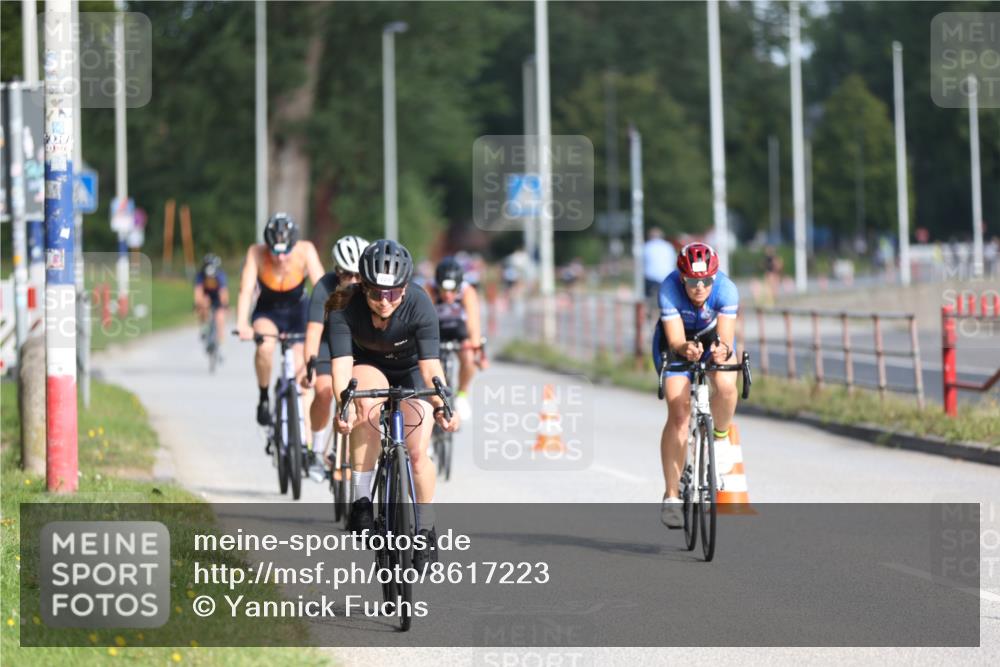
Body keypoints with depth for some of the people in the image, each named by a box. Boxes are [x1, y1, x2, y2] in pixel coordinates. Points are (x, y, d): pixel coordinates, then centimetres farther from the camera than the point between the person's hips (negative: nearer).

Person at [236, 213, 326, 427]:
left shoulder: (305, 251, -25)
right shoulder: (256, 253, -25)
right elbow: (246, 291, -32)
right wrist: (242, 325, -47)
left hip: (297, 313, 1)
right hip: (267, 312, -1)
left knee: (300, 370, -10)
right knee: (265, 346, -32)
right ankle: (264, 398, -11)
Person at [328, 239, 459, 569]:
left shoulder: (420, 307, -32)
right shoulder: (344, 309, -31)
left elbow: (430, 365, -37)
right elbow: (341, 364, -38)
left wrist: (441, 404, -54)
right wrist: (343, 404, -56)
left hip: (410, 371, 0)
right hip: (368, 366, 0)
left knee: (418, 453, -12)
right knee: (366, 404, -35)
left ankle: (426, 527, 12)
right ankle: (361, 501, -26)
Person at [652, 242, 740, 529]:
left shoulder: (726, 289, -31)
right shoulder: (669, 290, -32)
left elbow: (726, 338, -36)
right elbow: (675, 342, -36)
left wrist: (722, 350, -59)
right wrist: (685, 349, -58)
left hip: (714, 337, 1)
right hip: (678, 343, -1)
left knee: (725, 386, -32)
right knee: (678, 414, -17)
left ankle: (720, 437, 1)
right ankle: (671, 496, -9)